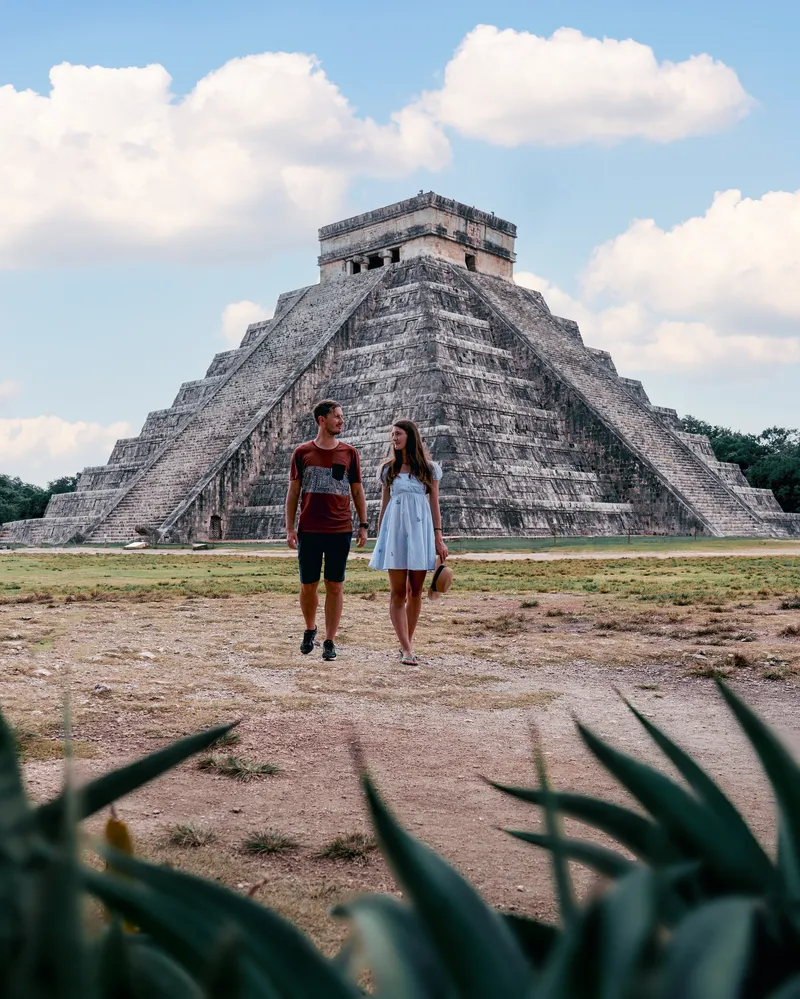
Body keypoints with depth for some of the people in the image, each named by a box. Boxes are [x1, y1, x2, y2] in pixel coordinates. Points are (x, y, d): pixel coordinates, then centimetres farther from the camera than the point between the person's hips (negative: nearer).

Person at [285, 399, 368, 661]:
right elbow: (293, 492, 5)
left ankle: (330, 641, 12)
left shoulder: (349, 452, 6)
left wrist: (363, 525, 5)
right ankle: (310, 629, 30)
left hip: (340, 531, 0)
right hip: (309, 531, 0)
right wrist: (289, 528, 0)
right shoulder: (302, 452, 3)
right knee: (308, 585, 6)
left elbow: (357, 491, 10)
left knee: (335, 587, 2)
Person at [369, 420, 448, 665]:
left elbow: (434, 505, 6)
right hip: (395, 529, 0)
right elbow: (384, 505, 12)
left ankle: (408, 642, 17)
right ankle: (407, 649, -6)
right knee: (398, 592, -5)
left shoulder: (428, 468, 6)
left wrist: (439, 538, 0)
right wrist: (380, 538, 10)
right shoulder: (388, 469, 9)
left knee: (415, 591, 4)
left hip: (420, 529, 0)